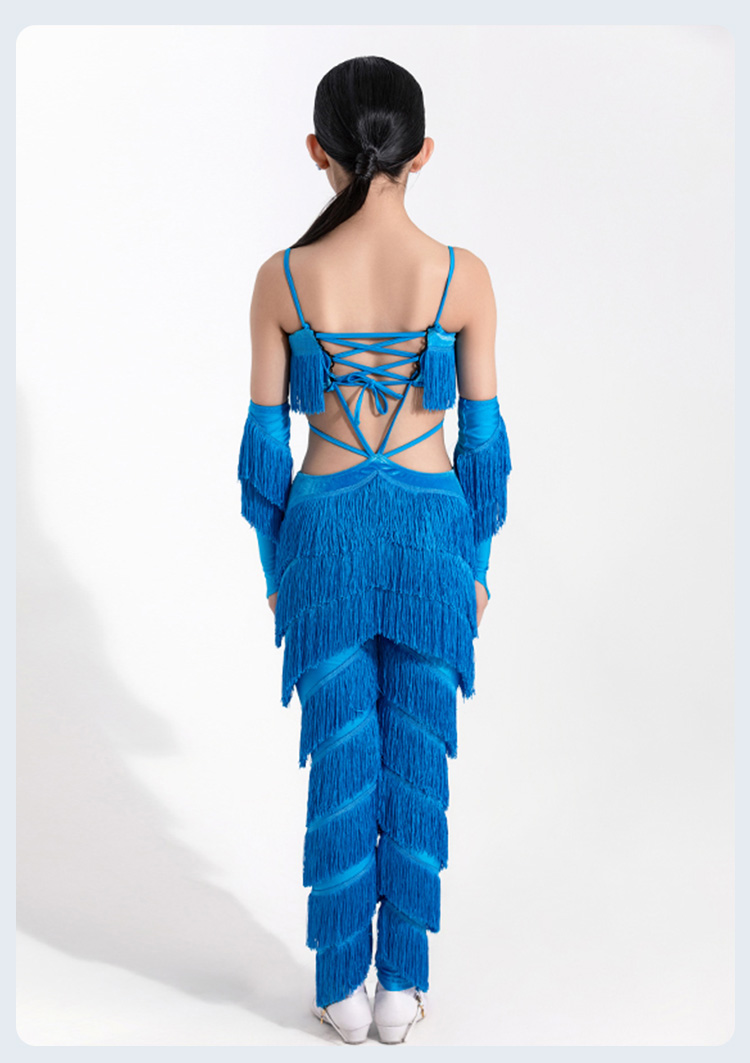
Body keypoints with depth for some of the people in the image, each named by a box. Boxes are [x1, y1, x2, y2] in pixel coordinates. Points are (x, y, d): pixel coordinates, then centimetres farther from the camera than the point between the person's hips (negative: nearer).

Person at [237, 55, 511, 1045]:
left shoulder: (283, 278, -8)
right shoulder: (463, 277, -8)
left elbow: (266, 438, -3)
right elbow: (484, 436, -3)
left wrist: (274, 563, 10)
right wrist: (478, 562, 9)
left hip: (327, 530, 0)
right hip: (431, 530, 0)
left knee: (342, 763, 10)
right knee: (418, 760, 11)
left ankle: (342, 987, 21)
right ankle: (402, 984, 22)